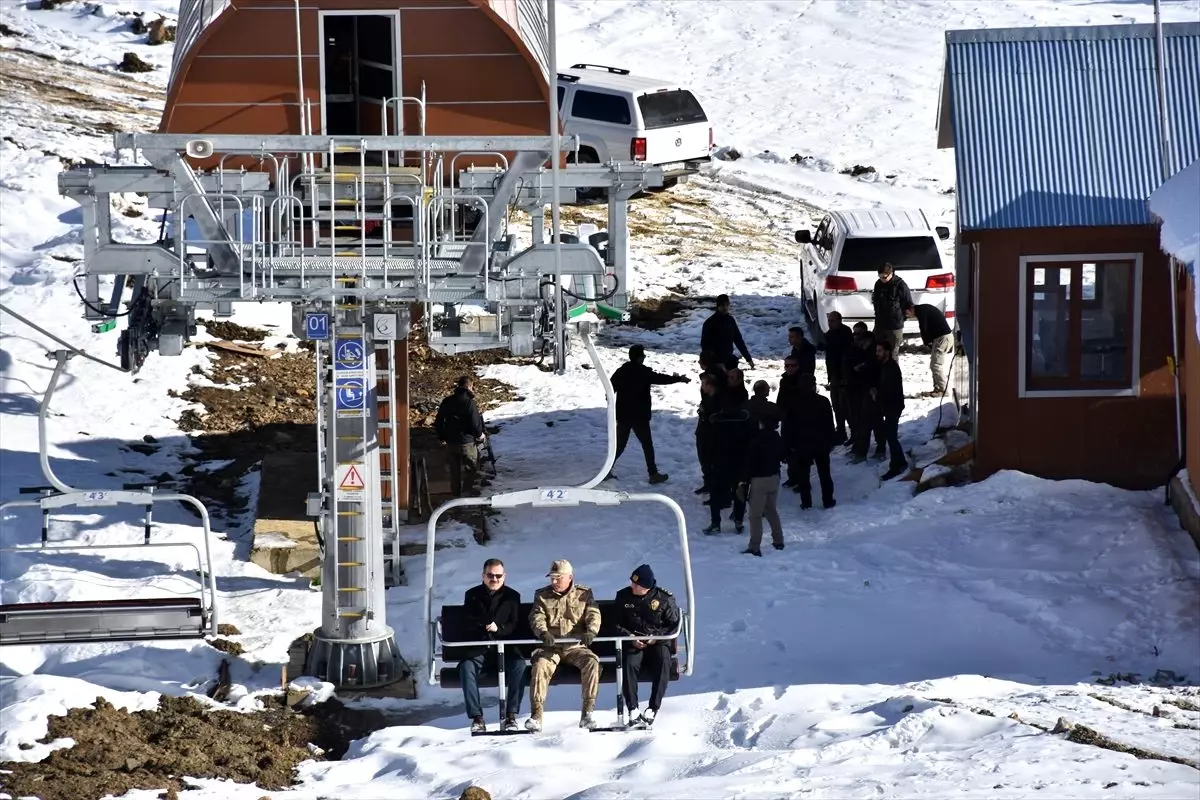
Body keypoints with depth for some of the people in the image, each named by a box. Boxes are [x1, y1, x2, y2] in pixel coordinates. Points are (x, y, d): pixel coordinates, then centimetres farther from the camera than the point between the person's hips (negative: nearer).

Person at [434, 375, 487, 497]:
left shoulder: (447, 401, 3)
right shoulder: (469, 402, -17)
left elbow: (438, 421, 10)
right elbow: (475, 423, -16)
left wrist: (441, 437, 23)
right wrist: (479, 434, 5)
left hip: (450, 442, 6)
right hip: (467, 442, -6)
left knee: (455, 470, 16)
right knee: (473, 469, 8)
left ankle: (456, 495, 21)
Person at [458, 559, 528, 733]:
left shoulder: (512, 596, 10)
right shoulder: (472, 595, 12)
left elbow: (515, 625, 2)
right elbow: (467, 624, 7)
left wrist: (499, 628, -19)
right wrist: (483, 628, -15)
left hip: (505, 646, 0)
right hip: (479, 648, 0)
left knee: (519, 665, -31)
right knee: (466, 666, -31)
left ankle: (510, 716, -27)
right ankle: (476, 717, -31)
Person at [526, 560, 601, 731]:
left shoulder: (584, 594, 9)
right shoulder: (542, 595, 10)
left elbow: (593, 615, -3)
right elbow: (536, 617, -3)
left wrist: (590, 632, -26)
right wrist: (543, 633, -26)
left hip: (575, 646, 0)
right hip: (550, 647, 0)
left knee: (592, 662, -30)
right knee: (540, 665, -31)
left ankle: (587, 712, -26)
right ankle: (536, 715, -30)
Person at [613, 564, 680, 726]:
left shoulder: (664, 598, -1)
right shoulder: (623, 596, 5)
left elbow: (674, 624, 2)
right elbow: (617, 624, 11)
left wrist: (657, 637, -13)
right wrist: (629, 637, -9)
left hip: (658, 642, -1)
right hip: (633, 643, 1)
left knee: (663, 663, -33)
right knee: (629, 664, -32)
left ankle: (653, 709, -29)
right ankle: (633, 710, -29)